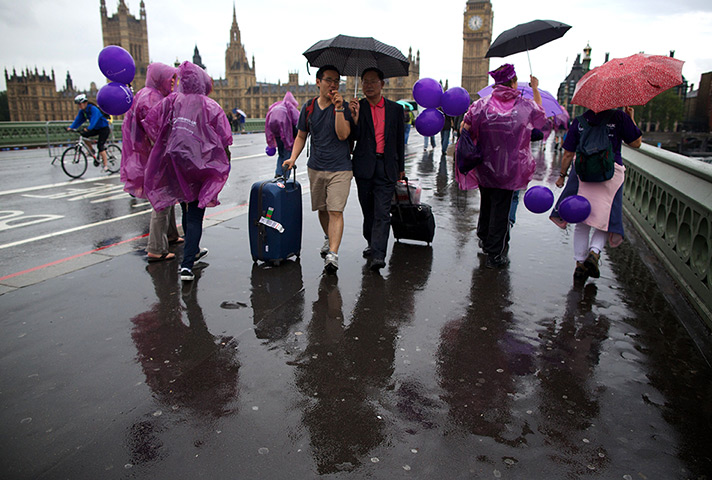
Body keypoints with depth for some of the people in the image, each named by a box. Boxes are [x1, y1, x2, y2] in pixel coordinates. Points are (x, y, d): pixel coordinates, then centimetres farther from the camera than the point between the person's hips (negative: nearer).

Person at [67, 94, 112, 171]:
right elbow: (78, 120, 0)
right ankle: (91, 150, 7)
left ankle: (105, 166, -13)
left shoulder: (93, 109, -23)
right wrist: (71, 127, -13)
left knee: (100, 146, -16)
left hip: (104, 128, -8)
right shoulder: (82, 111, 2)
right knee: (83, 134, -11)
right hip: (96, 129, 8)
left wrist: (88, 128, -49)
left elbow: (94, 120, -36)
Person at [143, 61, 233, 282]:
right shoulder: (211, 107, -7)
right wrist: (226, 157, 9)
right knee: (195, 215, 1)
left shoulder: (172, 101, 1)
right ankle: (187, 264, -6)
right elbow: (224, 140, -8)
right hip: (199, 165, -4)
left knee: (186, 211, 21)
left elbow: (150, 123, 0)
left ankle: (193, 250, 39)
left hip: (175, 165, 4)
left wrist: (163, 147, 11)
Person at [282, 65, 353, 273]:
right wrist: (293, 157, 3)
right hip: (316, 168, 4)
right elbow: (301, 135, 16)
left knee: (335, 211, -12)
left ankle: (333, 254, -14)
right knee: (321, 209, 15)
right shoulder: (308, 107, 8)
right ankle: (328, 237, 40)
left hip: (340, 168, -4)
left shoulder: (342, 107, -4)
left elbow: (343, 135, -17)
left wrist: (338, 108, -22)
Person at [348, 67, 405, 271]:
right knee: (368, 211, 12)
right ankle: (371, 244, 33)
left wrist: (401, 167, 16)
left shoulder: (395, 109, 8)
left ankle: (378, 255, -10)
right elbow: (353, 137, -5)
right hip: (365, 167, 1)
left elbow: (399, 140, 13)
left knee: (382, 213, -8)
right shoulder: (357, 107, 4)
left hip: (387, 168, 0)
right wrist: (355, 117, -21)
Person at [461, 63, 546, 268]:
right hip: (510, 168, -2)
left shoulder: (482, 104, -6)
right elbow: (540, 114, 19)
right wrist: (536, 89, 30)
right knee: (501, 208, 2)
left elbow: (465, 127, -12)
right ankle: (495, 255, 6)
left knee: (486, 204, 20)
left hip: (485, 166, 2)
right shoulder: (526, 106, -3)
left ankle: (484, 240, 37)